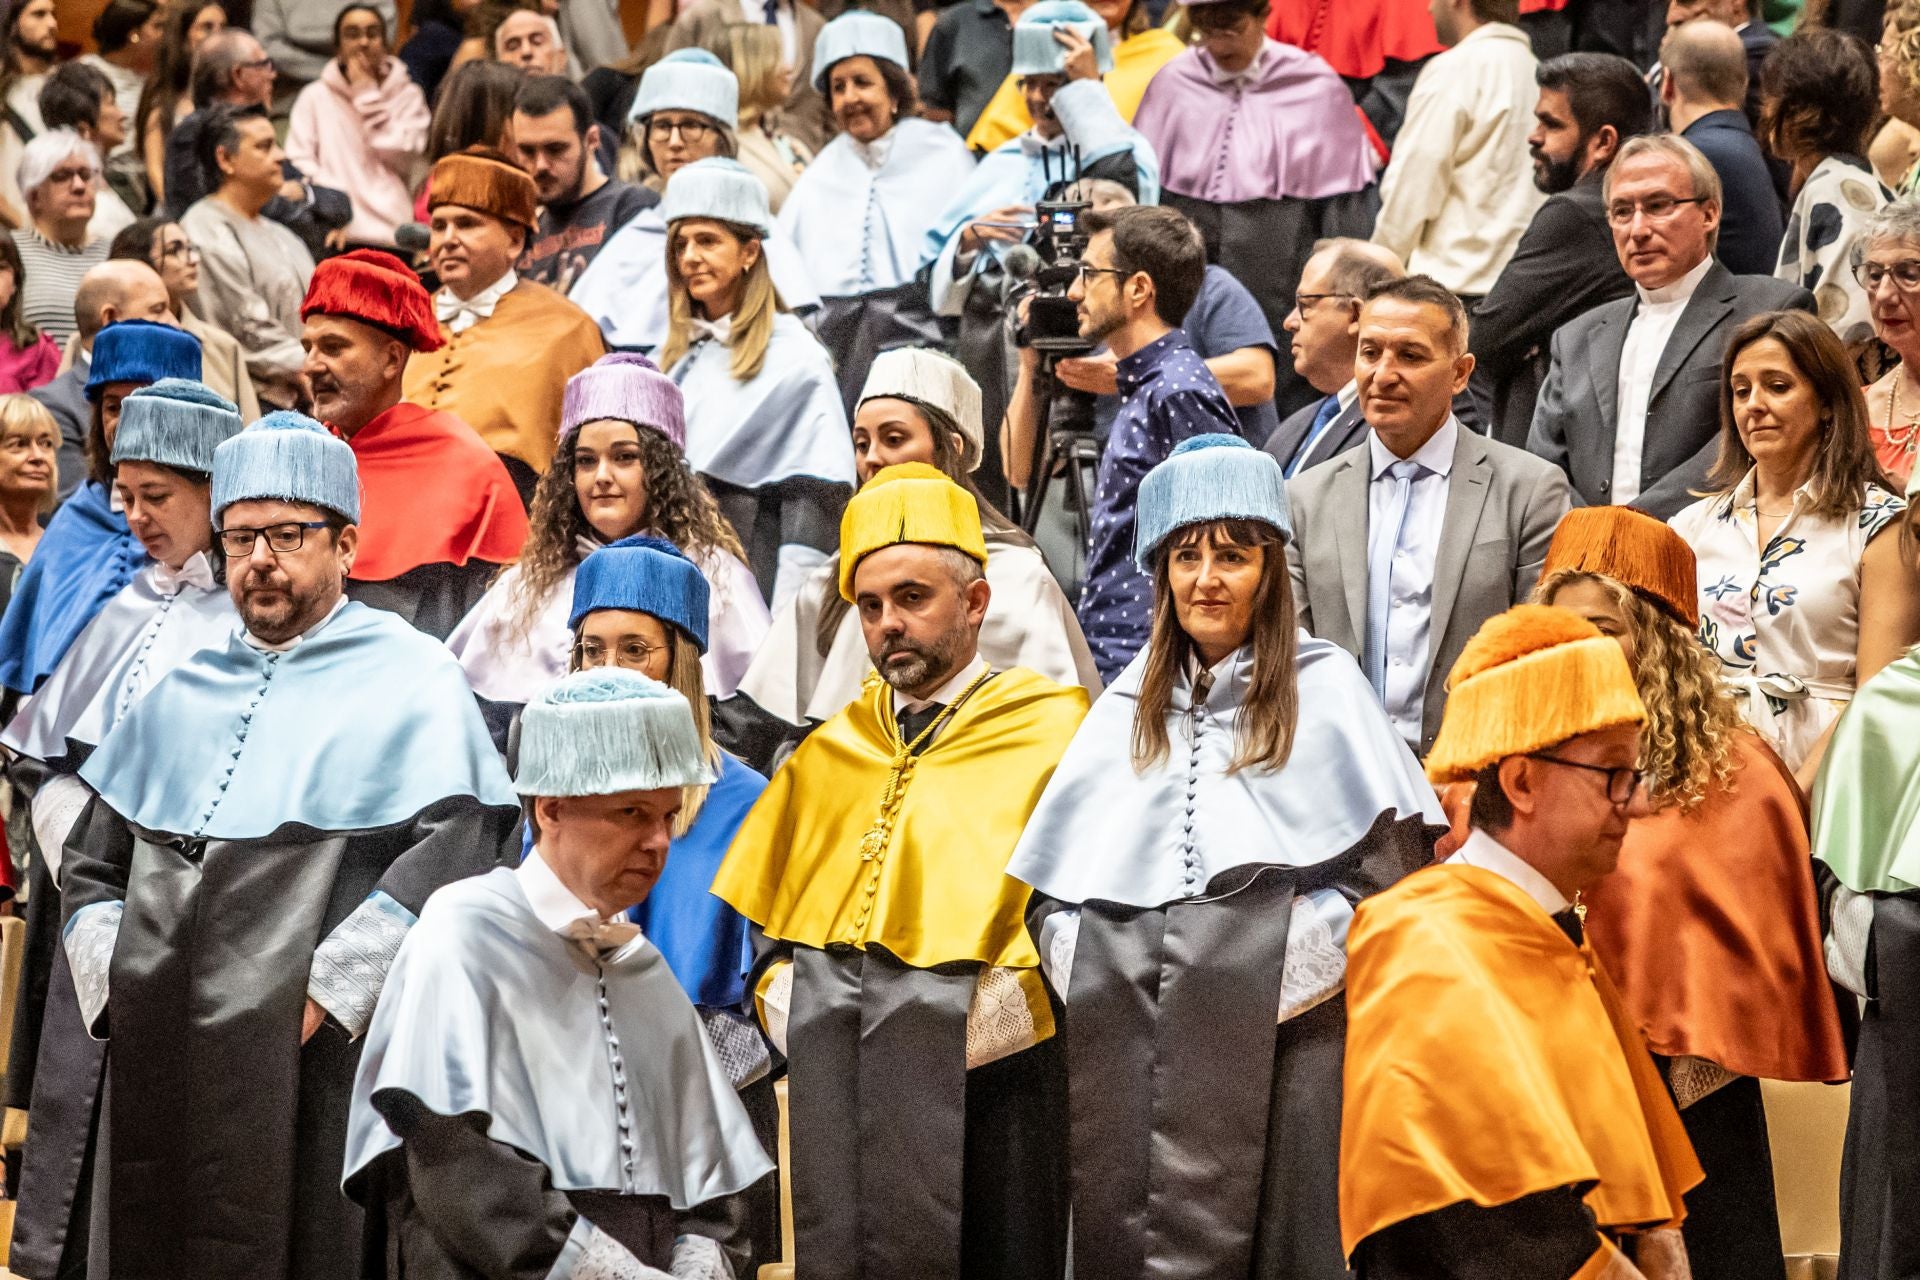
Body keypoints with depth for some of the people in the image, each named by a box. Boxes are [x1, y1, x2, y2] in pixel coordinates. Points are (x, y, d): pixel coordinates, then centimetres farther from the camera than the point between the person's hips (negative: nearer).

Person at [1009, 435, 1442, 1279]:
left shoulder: (1322, 689, 7)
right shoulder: (1130, 703, 20)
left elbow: (1394, 854, -1)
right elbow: (1048, 871, 20)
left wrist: (1305, 954, -11)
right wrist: (1074, 955, 3)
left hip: (1270, 1041, -4)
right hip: (1127, 1042, 4)